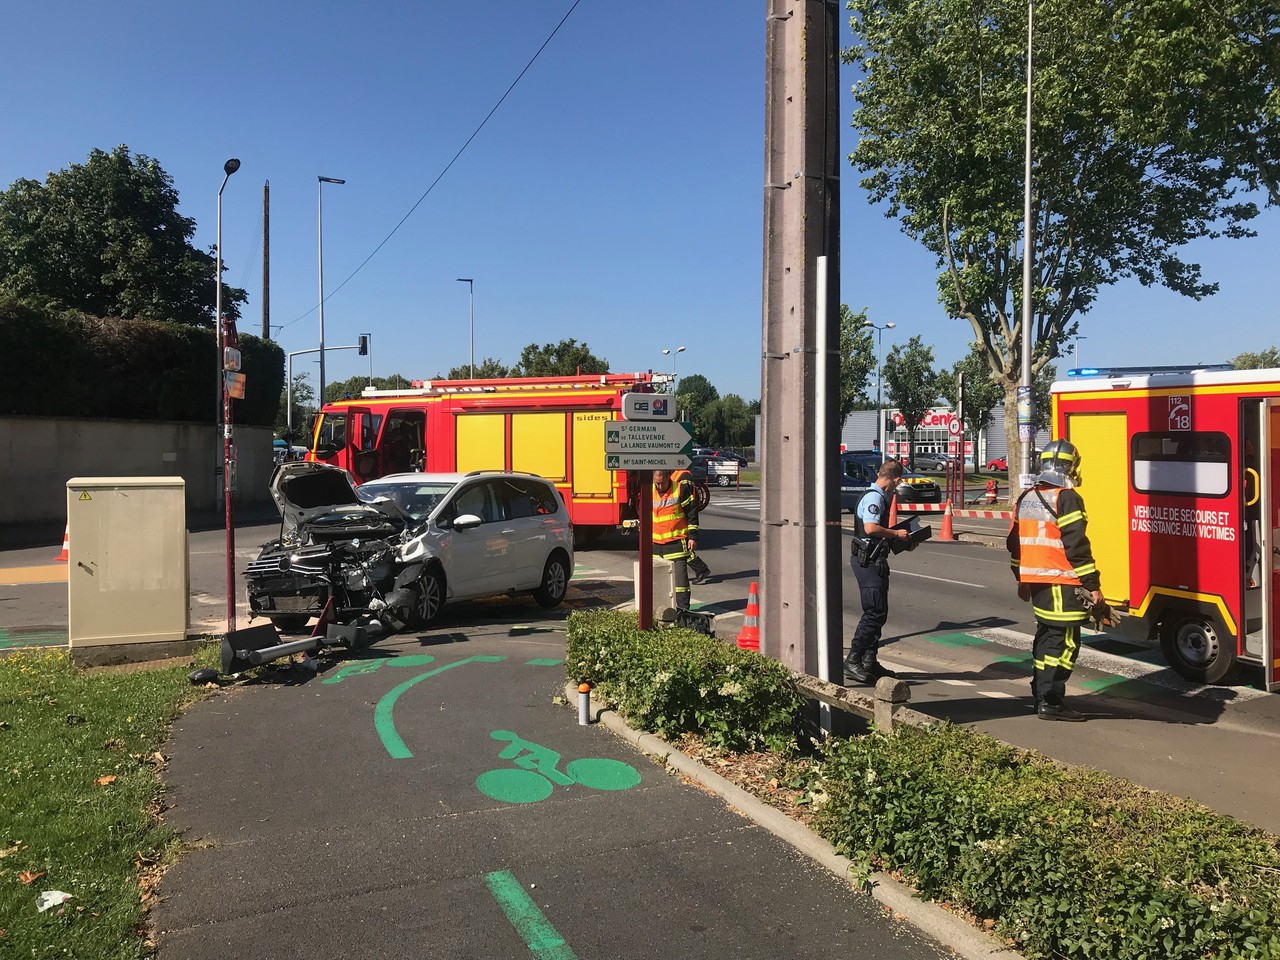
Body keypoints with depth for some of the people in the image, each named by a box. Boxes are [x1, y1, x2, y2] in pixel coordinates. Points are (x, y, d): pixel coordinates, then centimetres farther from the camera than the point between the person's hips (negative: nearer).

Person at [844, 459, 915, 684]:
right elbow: (870, 527, -28)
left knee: (879, 612, 14)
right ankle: (852, 662, -8)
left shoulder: (880, 497, 18)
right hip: (868, 561, -11)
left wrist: (903, 543, 19)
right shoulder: (874, 497, -15)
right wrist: (896, 533, -15)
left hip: (874, 561, 11)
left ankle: (869, 662, 20)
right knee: (875, 613, -10)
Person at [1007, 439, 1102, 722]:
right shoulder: (1066, 498, -13)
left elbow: (1015, 542, 18)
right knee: (1064, 640, -4)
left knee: (1046, 636, 17)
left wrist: (1022, 581, 25)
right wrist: (1092, 584, -12)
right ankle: (1051, 701, -5)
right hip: (1062, 584, -8)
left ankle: (1040, 693, 23)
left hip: (1036, 581, 8)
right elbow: (1076, 546, -17)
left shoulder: (1026, 498, 13)